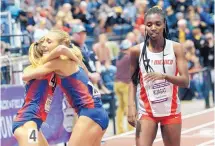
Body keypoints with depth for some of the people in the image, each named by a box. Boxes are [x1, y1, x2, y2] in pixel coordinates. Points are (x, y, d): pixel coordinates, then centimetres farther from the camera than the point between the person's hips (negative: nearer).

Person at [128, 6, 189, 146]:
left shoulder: (176, 48, -6)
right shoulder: (137, 50, -4)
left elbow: (185, 82, -11)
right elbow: (133, 81, 6)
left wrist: (164, 76, -28)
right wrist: (131, 105, -7)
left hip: (171, 111, 1)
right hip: (147, 111, -1)